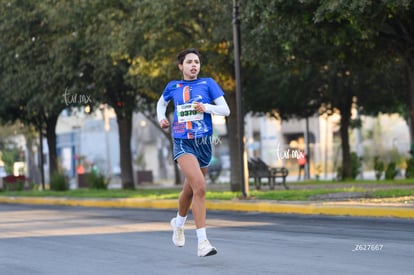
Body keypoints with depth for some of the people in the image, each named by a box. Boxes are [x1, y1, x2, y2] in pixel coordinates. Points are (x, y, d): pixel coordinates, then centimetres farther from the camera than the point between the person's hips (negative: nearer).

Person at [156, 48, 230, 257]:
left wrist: (207, 107, -16)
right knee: (199, 186, -22)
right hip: (182, 143, -2)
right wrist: (161, 118, 9)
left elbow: (225, 110, 0)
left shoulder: (207, 83, 3)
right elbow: (161, 103, 27)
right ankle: (202, 242, -23)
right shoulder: (173, 87, 7)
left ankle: (178, 223, 48)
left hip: (203, 143, 2)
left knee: (190, 190, 16)